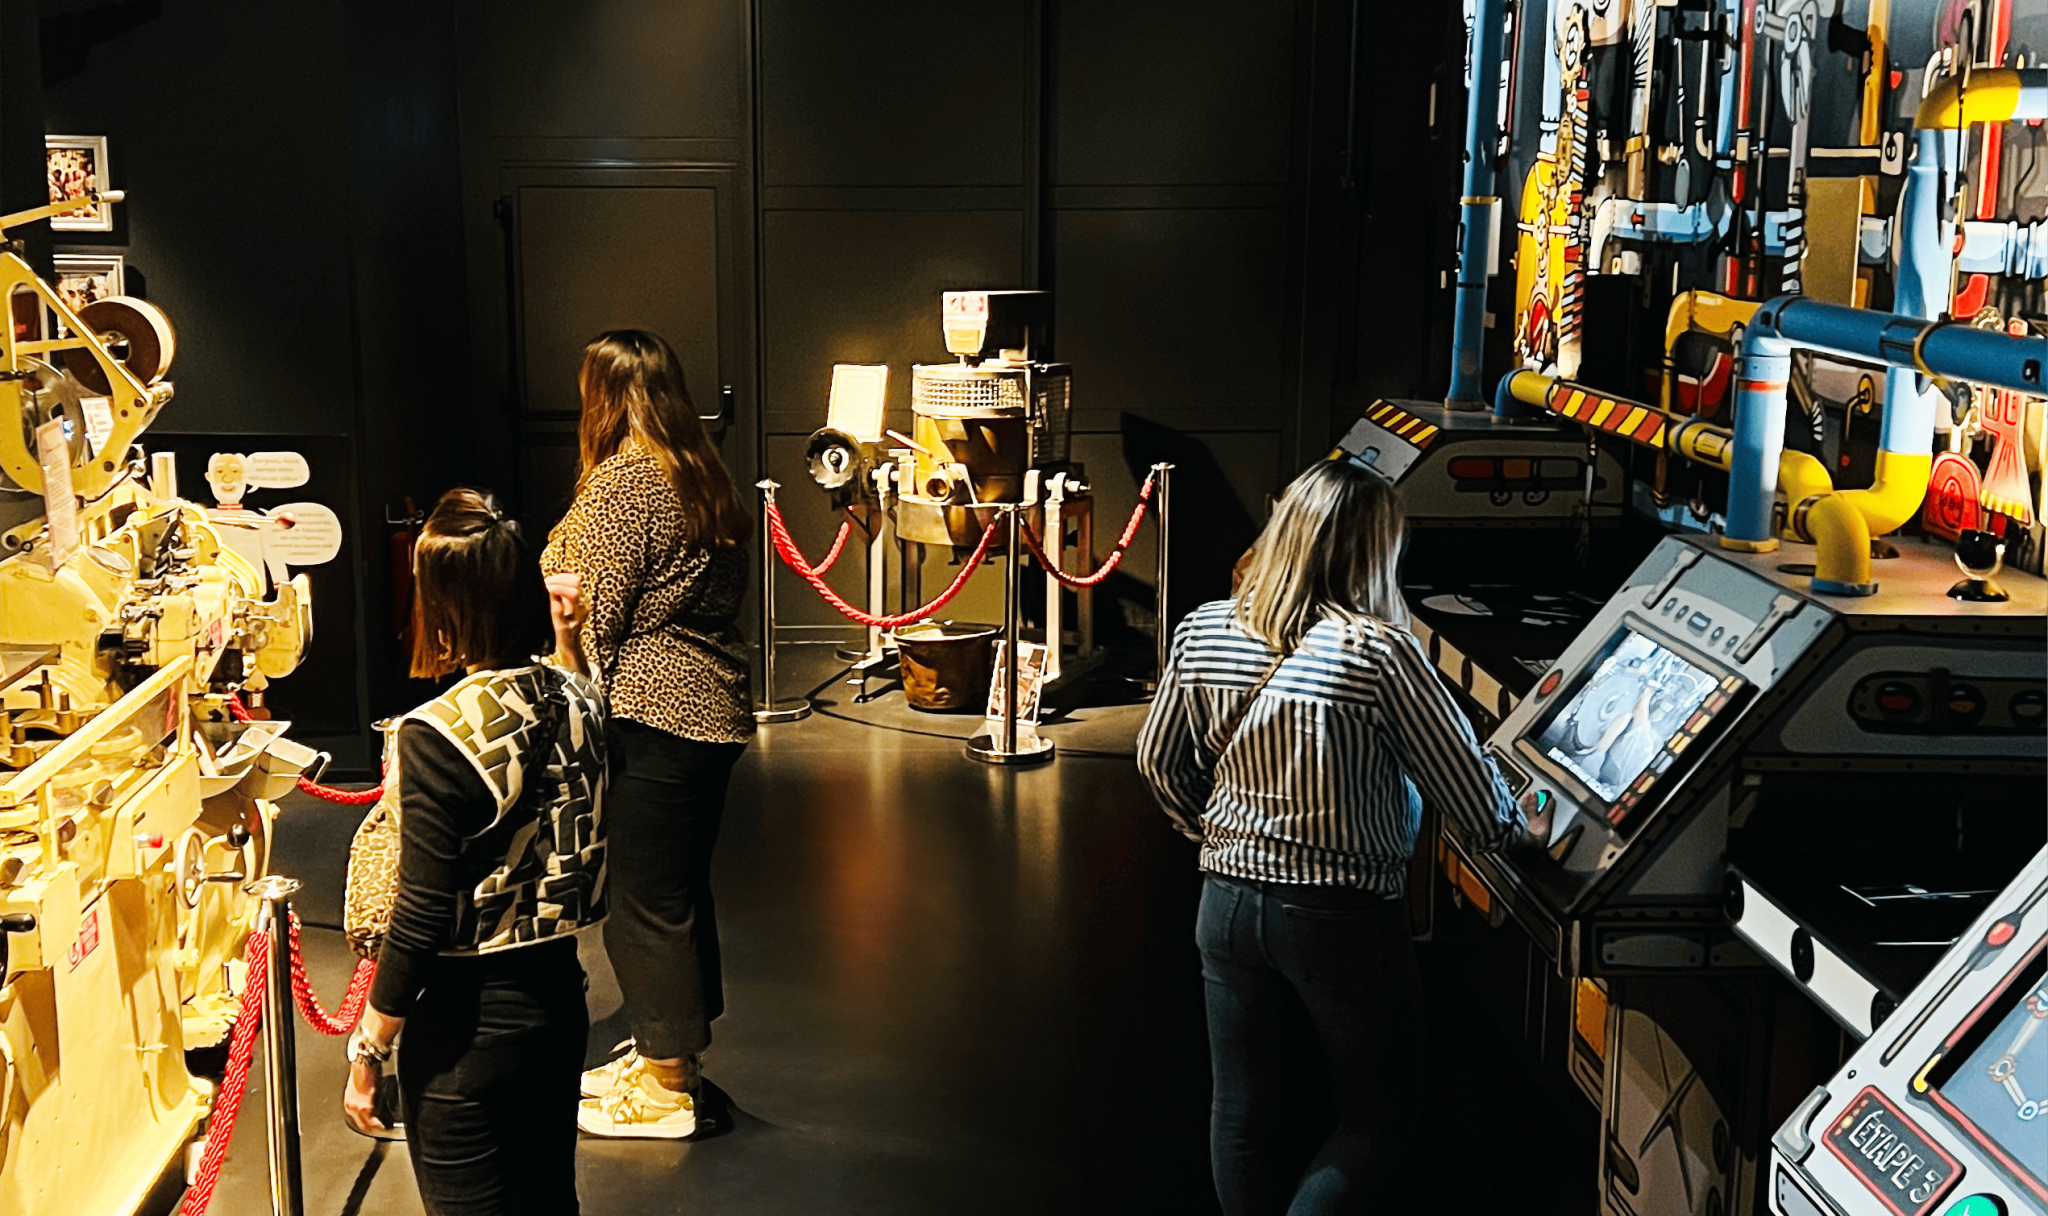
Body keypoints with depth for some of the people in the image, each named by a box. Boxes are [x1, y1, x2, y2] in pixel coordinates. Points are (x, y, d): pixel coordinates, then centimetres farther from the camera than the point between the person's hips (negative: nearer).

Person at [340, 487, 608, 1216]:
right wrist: (570, 644, 18)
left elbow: (421, 918, -20)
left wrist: (367, 1051, -11)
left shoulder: (436, 736, -23)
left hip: (469, 1022, -6)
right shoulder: (575, 699, -4)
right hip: (558, 992, 6)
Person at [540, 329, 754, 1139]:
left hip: (650, 720, -9)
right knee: (682, 885, 19)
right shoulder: (705, 478, 11)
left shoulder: (620, 484, -14)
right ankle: (669, 1052, 33)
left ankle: (667, 1091, 10)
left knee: (645, 897, 1)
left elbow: (594, 621, -14)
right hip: (713, 708, 9)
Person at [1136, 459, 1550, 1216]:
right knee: (1377, 1121, 12)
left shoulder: (1204, 633, -4)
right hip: (1345, 919, -5)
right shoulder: (1379, 652, -18)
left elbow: (1159, 761, 8)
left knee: (1246, 1112, 16)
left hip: (1229, 903, 5)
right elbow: (1466, 786, -9)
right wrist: (1515, 824, 12)